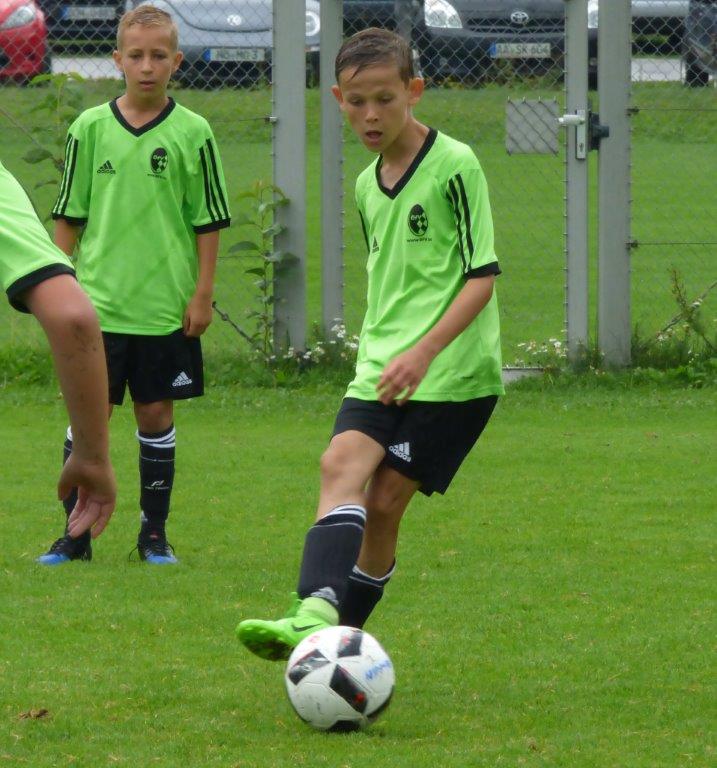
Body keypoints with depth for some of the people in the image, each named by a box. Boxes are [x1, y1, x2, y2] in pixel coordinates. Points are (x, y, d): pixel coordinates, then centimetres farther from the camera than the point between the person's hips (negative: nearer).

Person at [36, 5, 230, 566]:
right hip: (98, 303, 1)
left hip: (167, 307, -1)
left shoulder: (193, 133, -1)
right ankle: (77, 533, 7)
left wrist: (203, 293, -1)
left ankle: (154, 533, 15)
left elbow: (209, 221, 3)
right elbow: (68, 217, 7)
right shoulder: (90, 129, 2)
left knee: (156, 415, 5)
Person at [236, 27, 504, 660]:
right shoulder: (368, 185, 16)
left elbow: (482, 275, -11)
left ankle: (336, 637, -2)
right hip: (381, 368, 6)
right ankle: (317, 613, -36)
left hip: (453, 371, -6)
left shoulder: (455, 166, -7)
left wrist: (424, 351, -20)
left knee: (384, 500, -10)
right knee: (342, 463, -19)